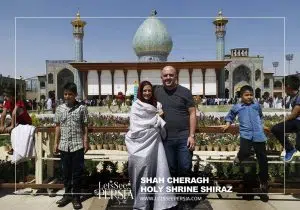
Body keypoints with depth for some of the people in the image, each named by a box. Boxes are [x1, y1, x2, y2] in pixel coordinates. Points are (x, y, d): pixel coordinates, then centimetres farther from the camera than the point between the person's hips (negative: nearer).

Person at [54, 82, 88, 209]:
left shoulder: (82, 108, -4)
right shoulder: (60, 108, 5)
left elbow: (85, 127, -1)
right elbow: (58, 127, 9)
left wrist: (86, 142, -5)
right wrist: (56, 143, 7)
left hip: (78, 145, -3)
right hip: (64, 145, 3)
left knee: (77, 171, 6)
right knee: (66, 171, 14)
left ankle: (76, 196, 19)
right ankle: (67, 194, 29)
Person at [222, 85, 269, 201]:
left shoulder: (257, 105, 13)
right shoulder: (236, 107, 6)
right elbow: (230, 116, 21)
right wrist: (228, 124, 6)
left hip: (259, 135, 2)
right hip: (246, 134, -2)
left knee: (263, 161, 6)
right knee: (245, 152, -31)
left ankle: (263, 185, 23)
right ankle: (239, 157, 10)